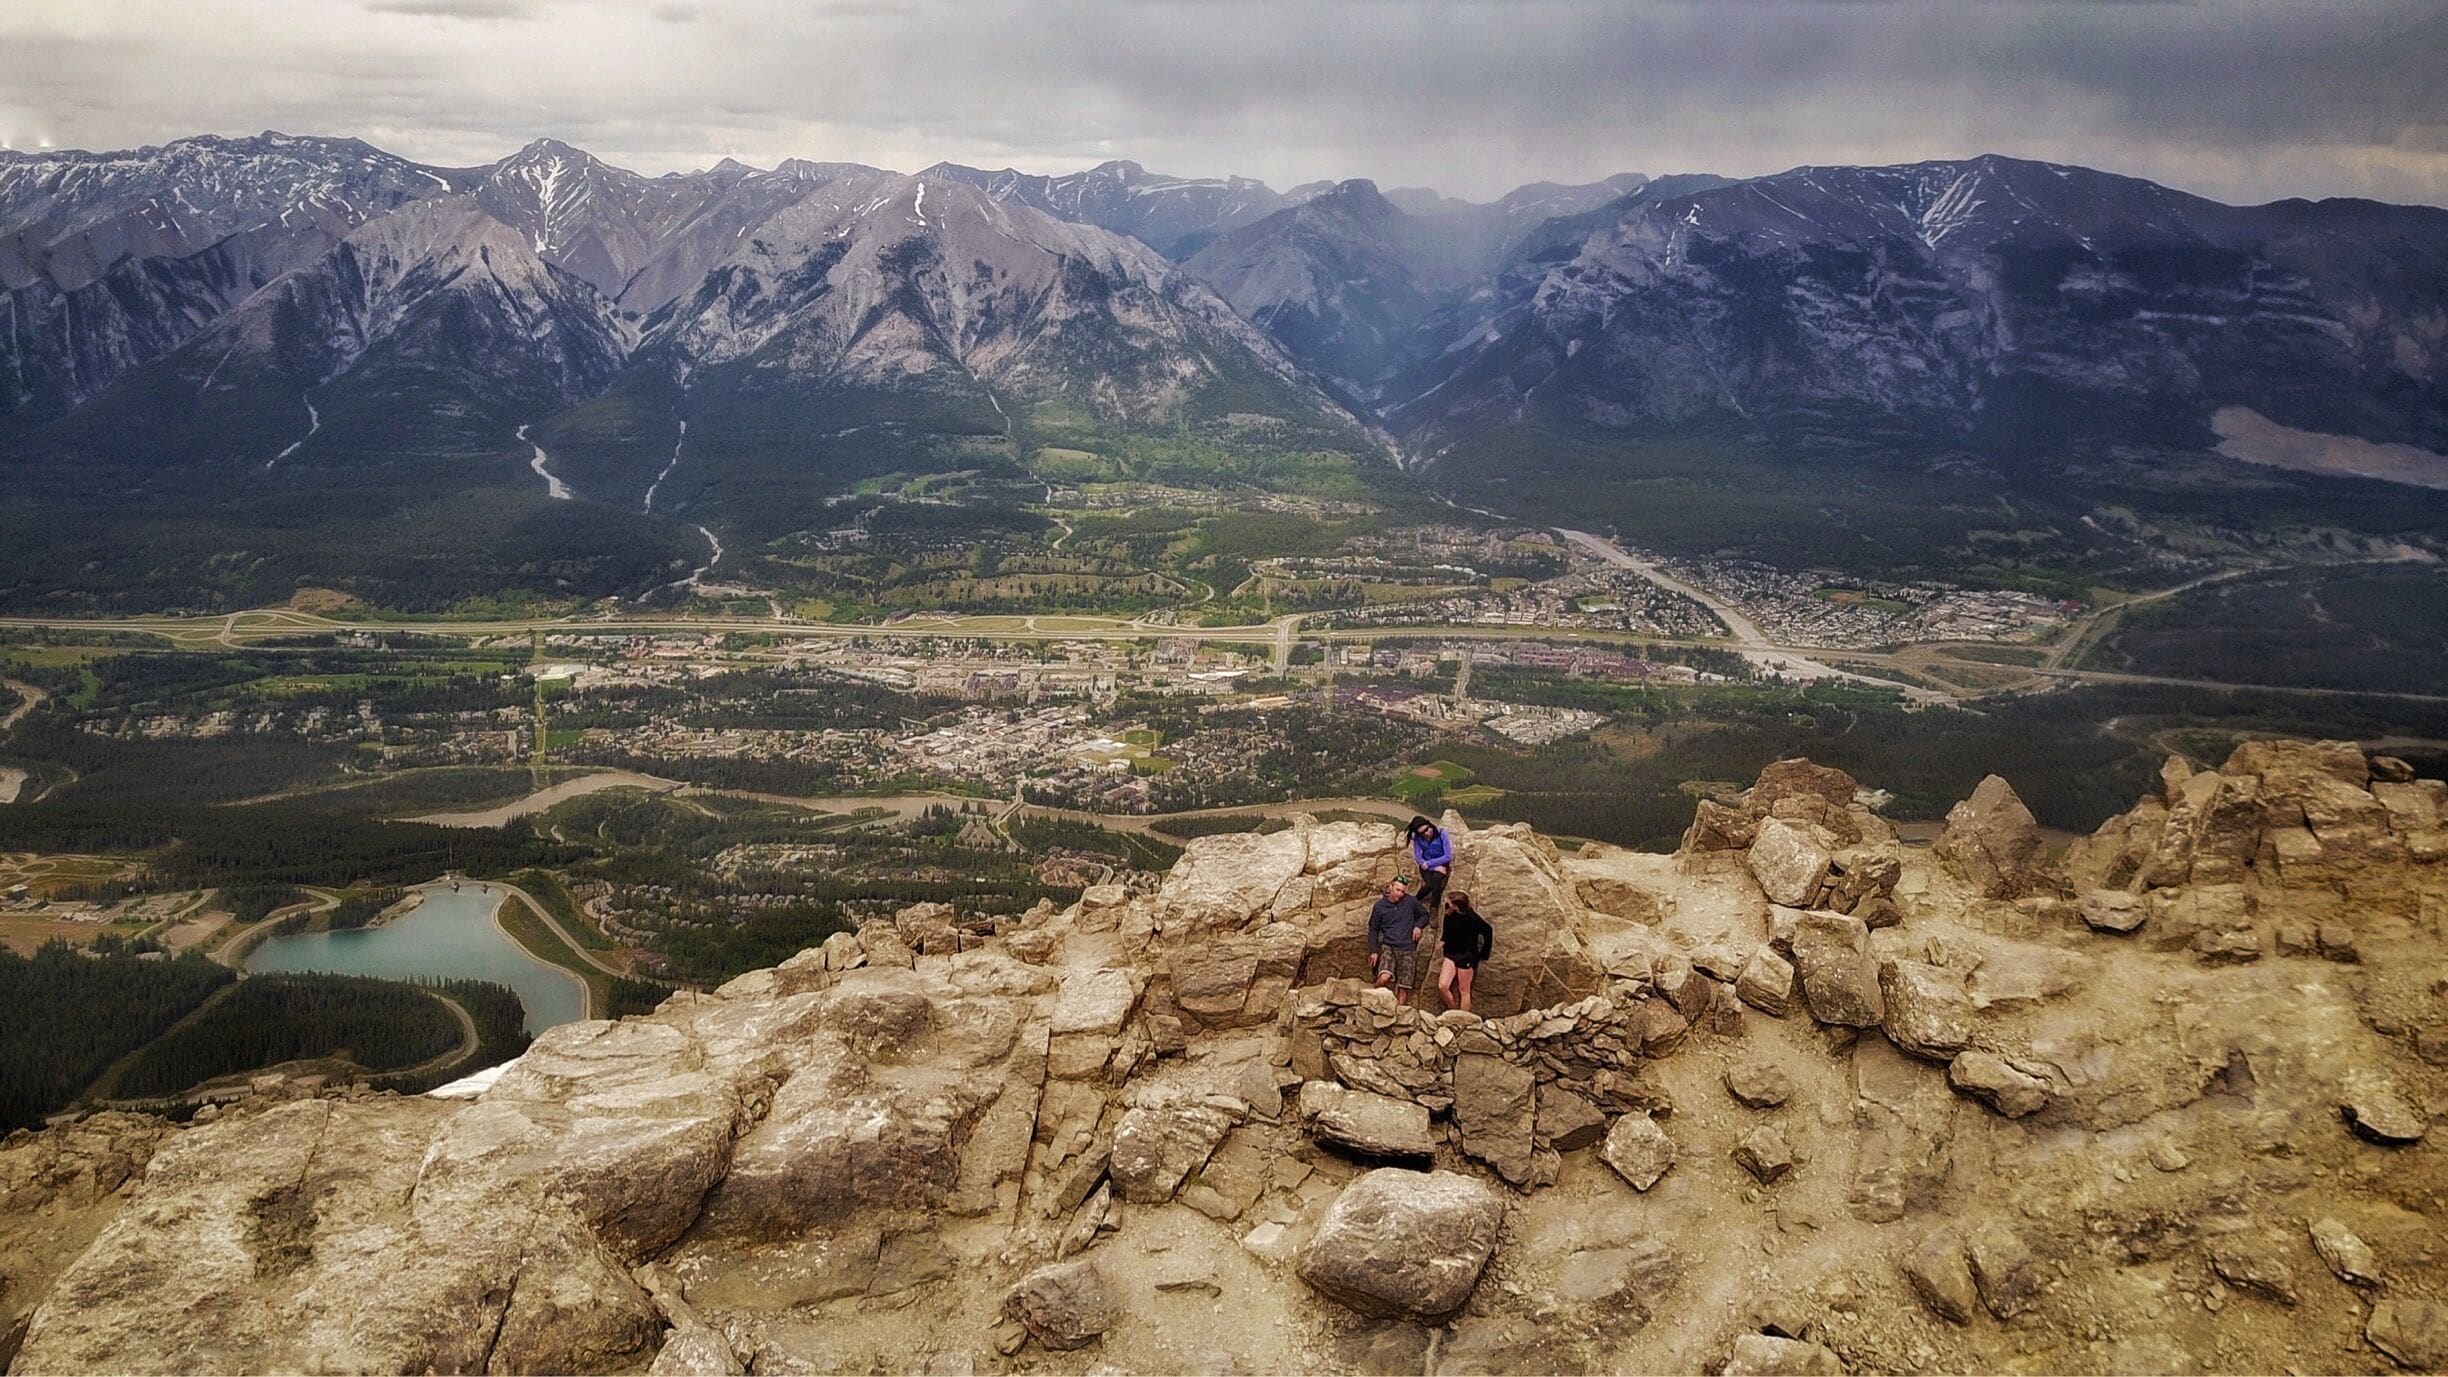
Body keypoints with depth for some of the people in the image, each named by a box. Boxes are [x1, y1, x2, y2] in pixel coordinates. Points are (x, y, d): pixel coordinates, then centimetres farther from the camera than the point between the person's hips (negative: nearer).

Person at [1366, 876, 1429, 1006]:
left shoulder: (1410, 902, 0)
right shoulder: (1379, 906, 1)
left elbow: (1424, 915, 16)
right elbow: (1373, 930, 10)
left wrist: (1419, 926, -5)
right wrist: (1373, 951, 3)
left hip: (1408, 949, 1)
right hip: (1388, 947, -1)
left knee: (1403, 989, -3)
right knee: (1384, 978, -27)